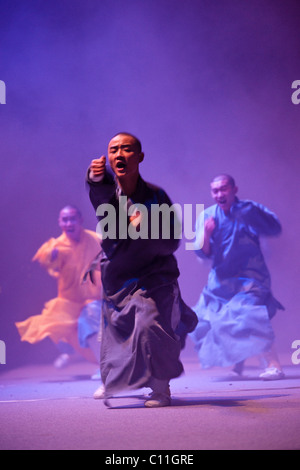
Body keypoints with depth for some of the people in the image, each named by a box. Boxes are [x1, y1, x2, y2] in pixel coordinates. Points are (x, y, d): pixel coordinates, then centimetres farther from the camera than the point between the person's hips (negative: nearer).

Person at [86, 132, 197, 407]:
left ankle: (161, 388, -4)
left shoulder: (156, 196, -12)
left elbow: (171, 243, -14)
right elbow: (100, 193, -35)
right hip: (116, 278, 4)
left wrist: (143, 230, -32)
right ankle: (111, 381, 50)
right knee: (114, 332, 19)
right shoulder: (104, 190, -8)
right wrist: (95, 177, -59)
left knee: (150, 326, -26)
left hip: (153, 277, -3)